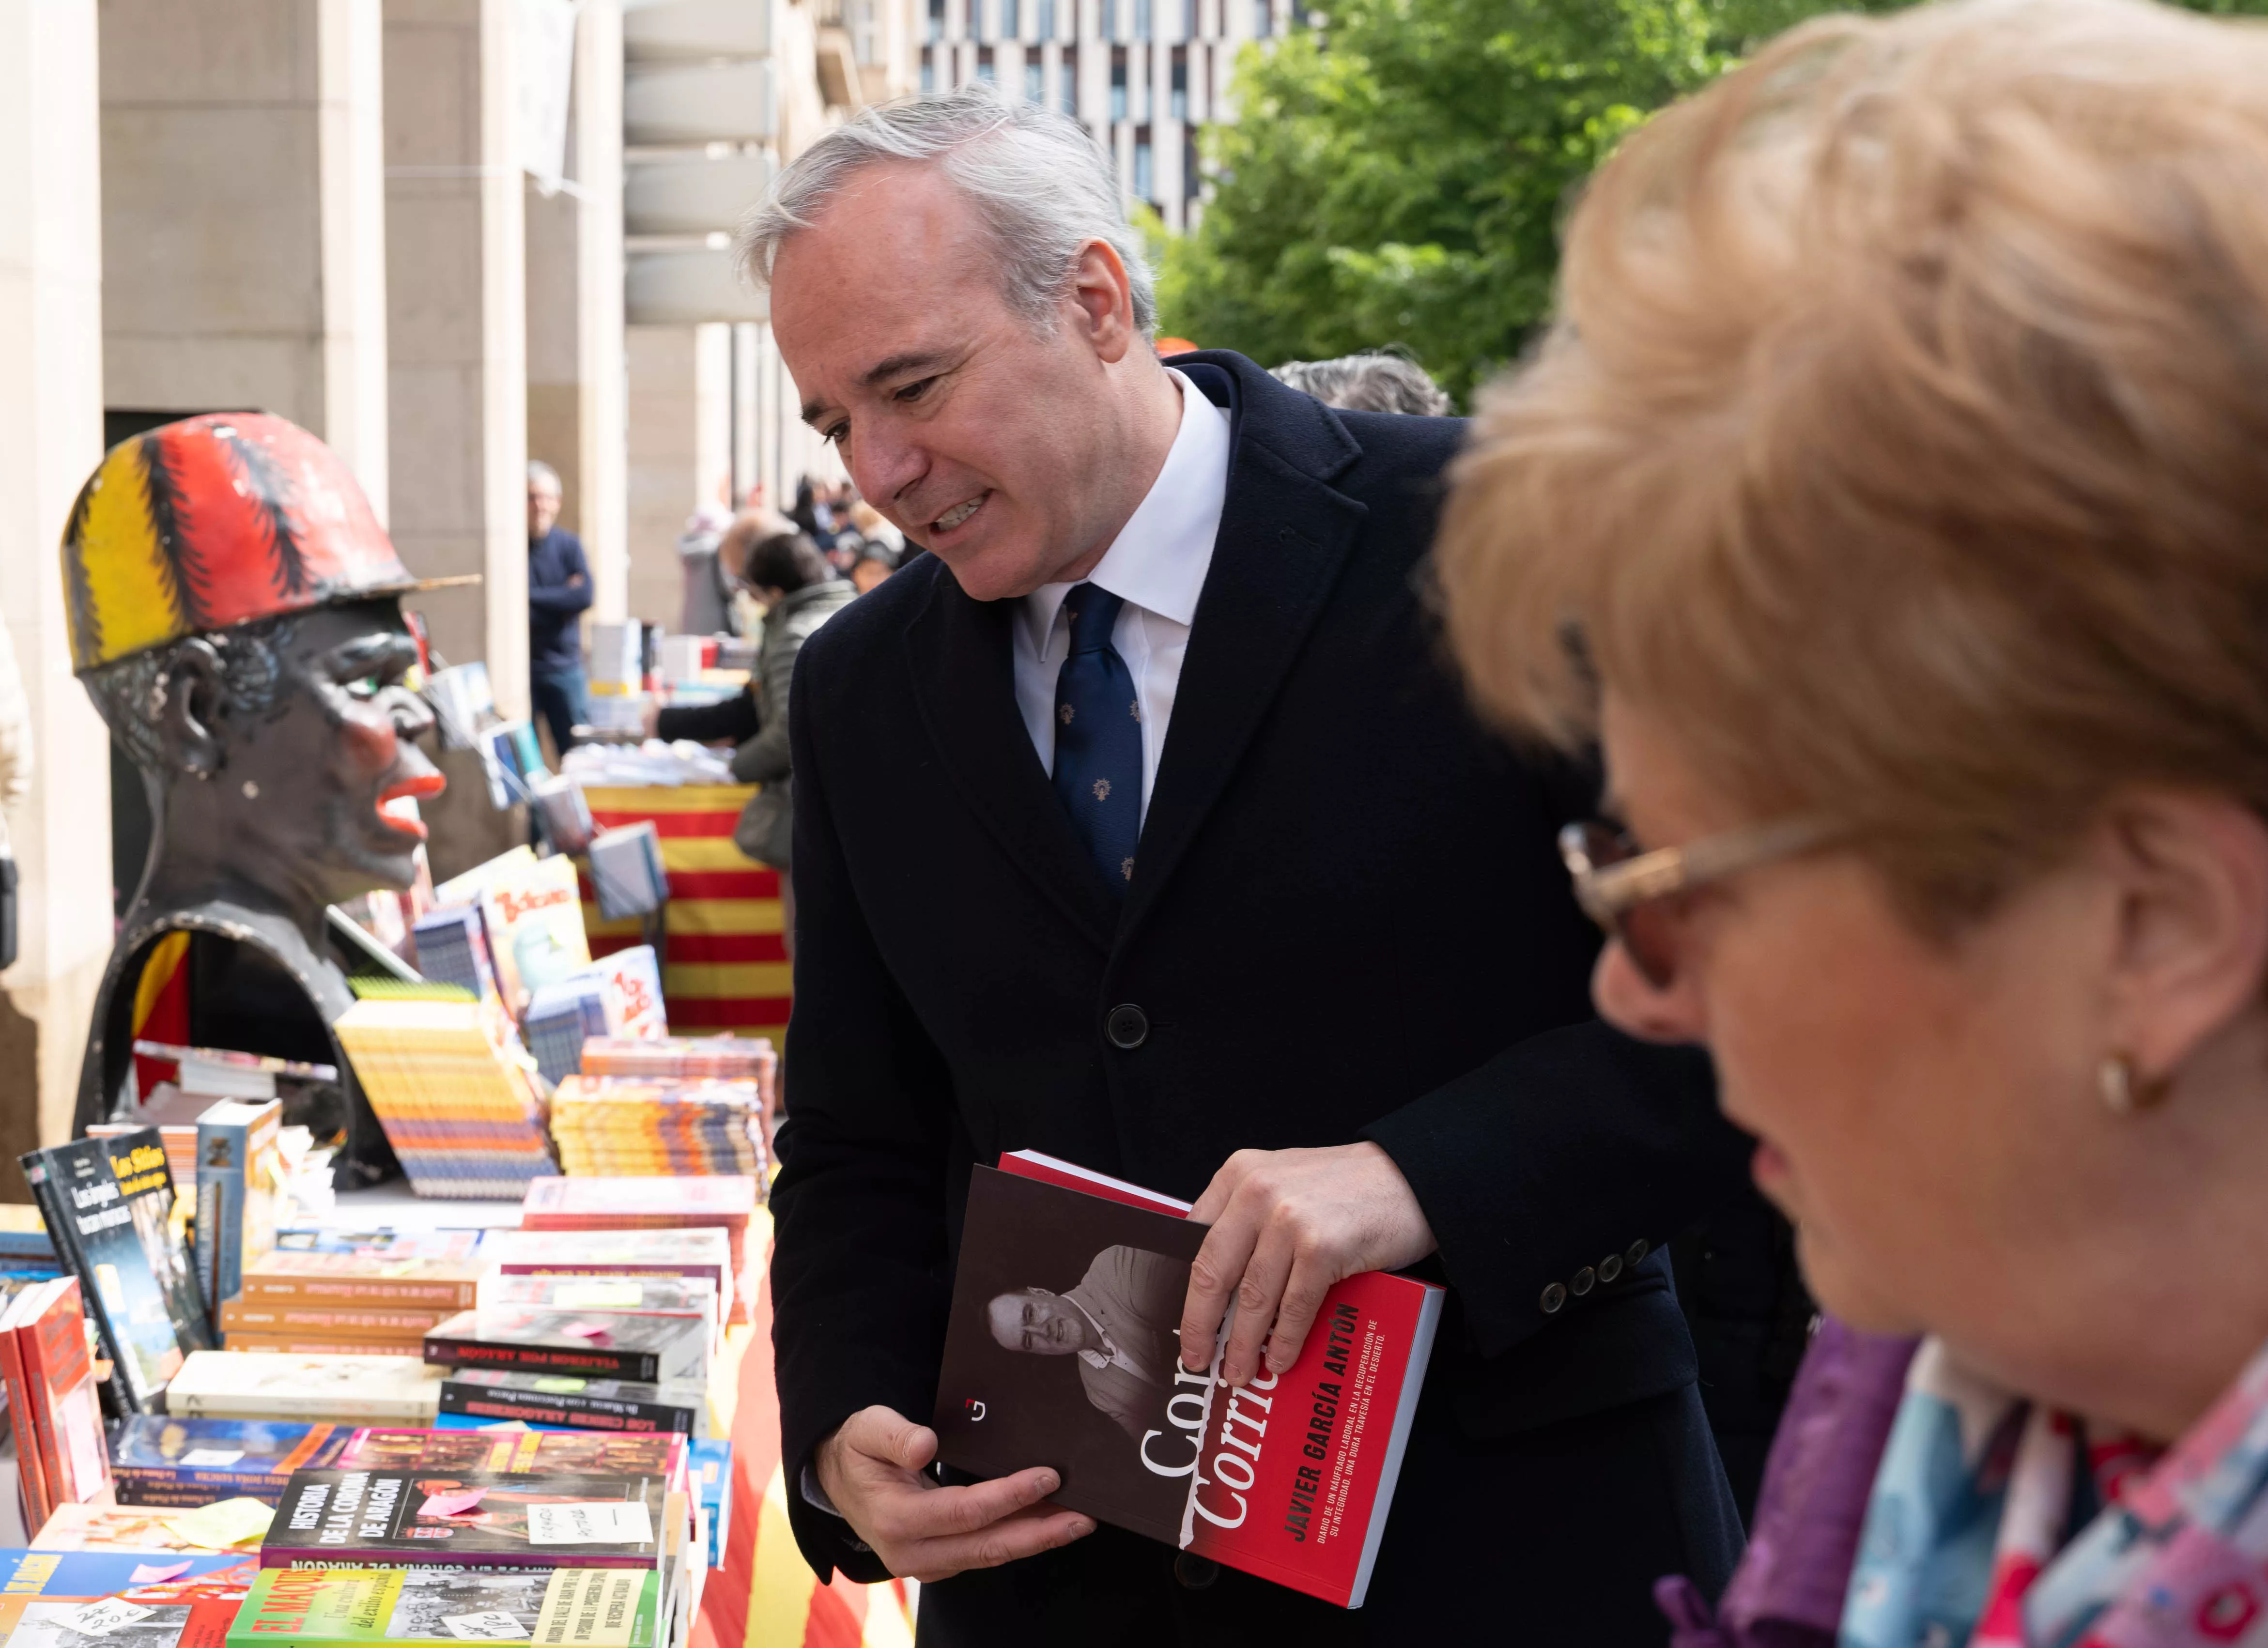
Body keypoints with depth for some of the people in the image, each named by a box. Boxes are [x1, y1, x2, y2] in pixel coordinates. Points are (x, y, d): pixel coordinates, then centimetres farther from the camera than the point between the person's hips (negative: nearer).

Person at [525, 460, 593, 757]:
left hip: (565, 667, 2)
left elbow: (584, 597, -10)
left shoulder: (569, 546, 4)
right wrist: (562, 598, -12)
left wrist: (532, 598, -12)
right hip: (519, 668, -2)